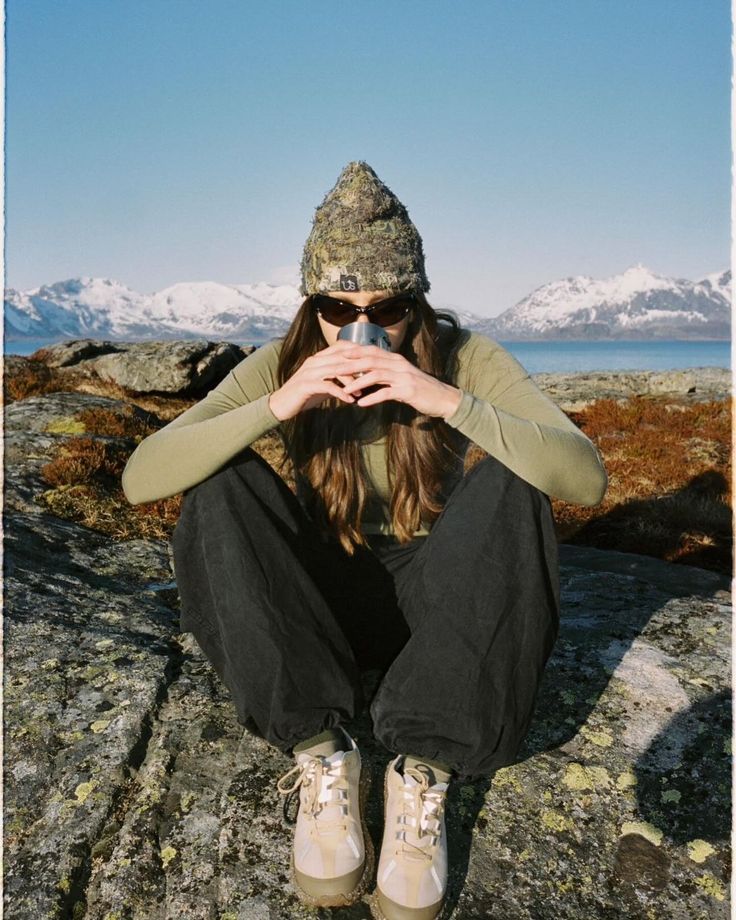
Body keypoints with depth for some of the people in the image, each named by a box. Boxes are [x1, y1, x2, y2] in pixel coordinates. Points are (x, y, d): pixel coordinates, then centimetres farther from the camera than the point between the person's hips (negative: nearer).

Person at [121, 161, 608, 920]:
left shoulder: (465, 358, -13)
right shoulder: (282, 365, -11)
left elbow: (588, 480, -25)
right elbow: (140, 478, -21)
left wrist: (450, 403, -37)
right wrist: (277, 405, -35)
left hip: (431, 598, 0)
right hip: (325, 596, 1)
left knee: (508, 484, -27)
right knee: (221, 484, -23)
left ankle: (423, 773, -23)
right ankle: (321, 757, -20)